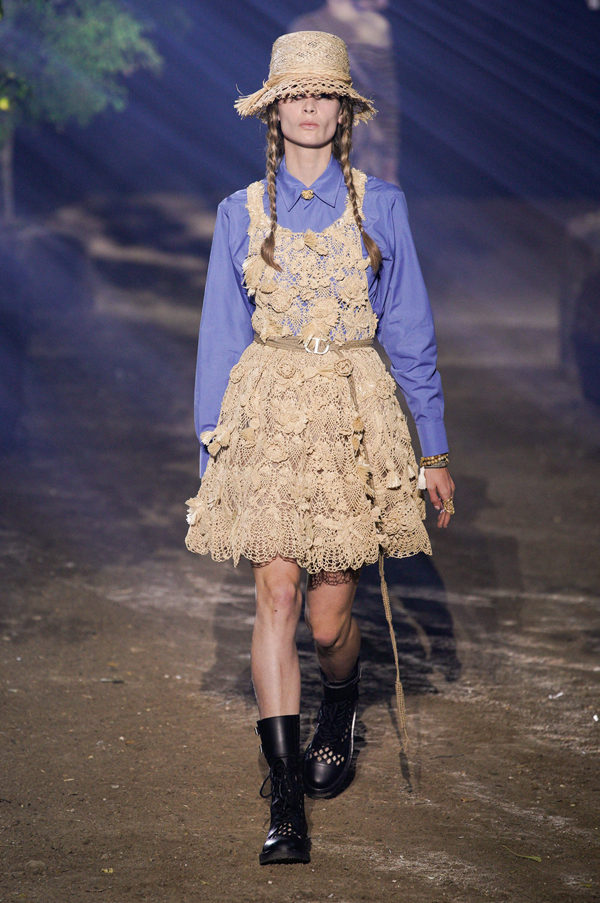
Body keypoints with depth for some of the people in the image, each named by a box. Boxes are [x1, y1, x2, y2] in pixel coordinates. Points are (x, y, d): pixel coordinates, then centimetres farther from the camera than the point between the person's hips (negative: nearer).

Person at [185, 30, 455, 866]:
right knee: (276, 595, -10)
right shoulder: (242, 213, 6)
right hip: (268, 412, 0)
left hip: (355, 412, 0)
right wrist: (212, 453, 7)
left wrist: (435, 451, 9)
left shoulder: (379, 207, 5)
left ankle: (340, 716, 36)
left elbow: (410, 332, 9)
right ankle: (286, 804, -8)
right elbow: (221, 338, 10)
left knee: (329, 615, 0)